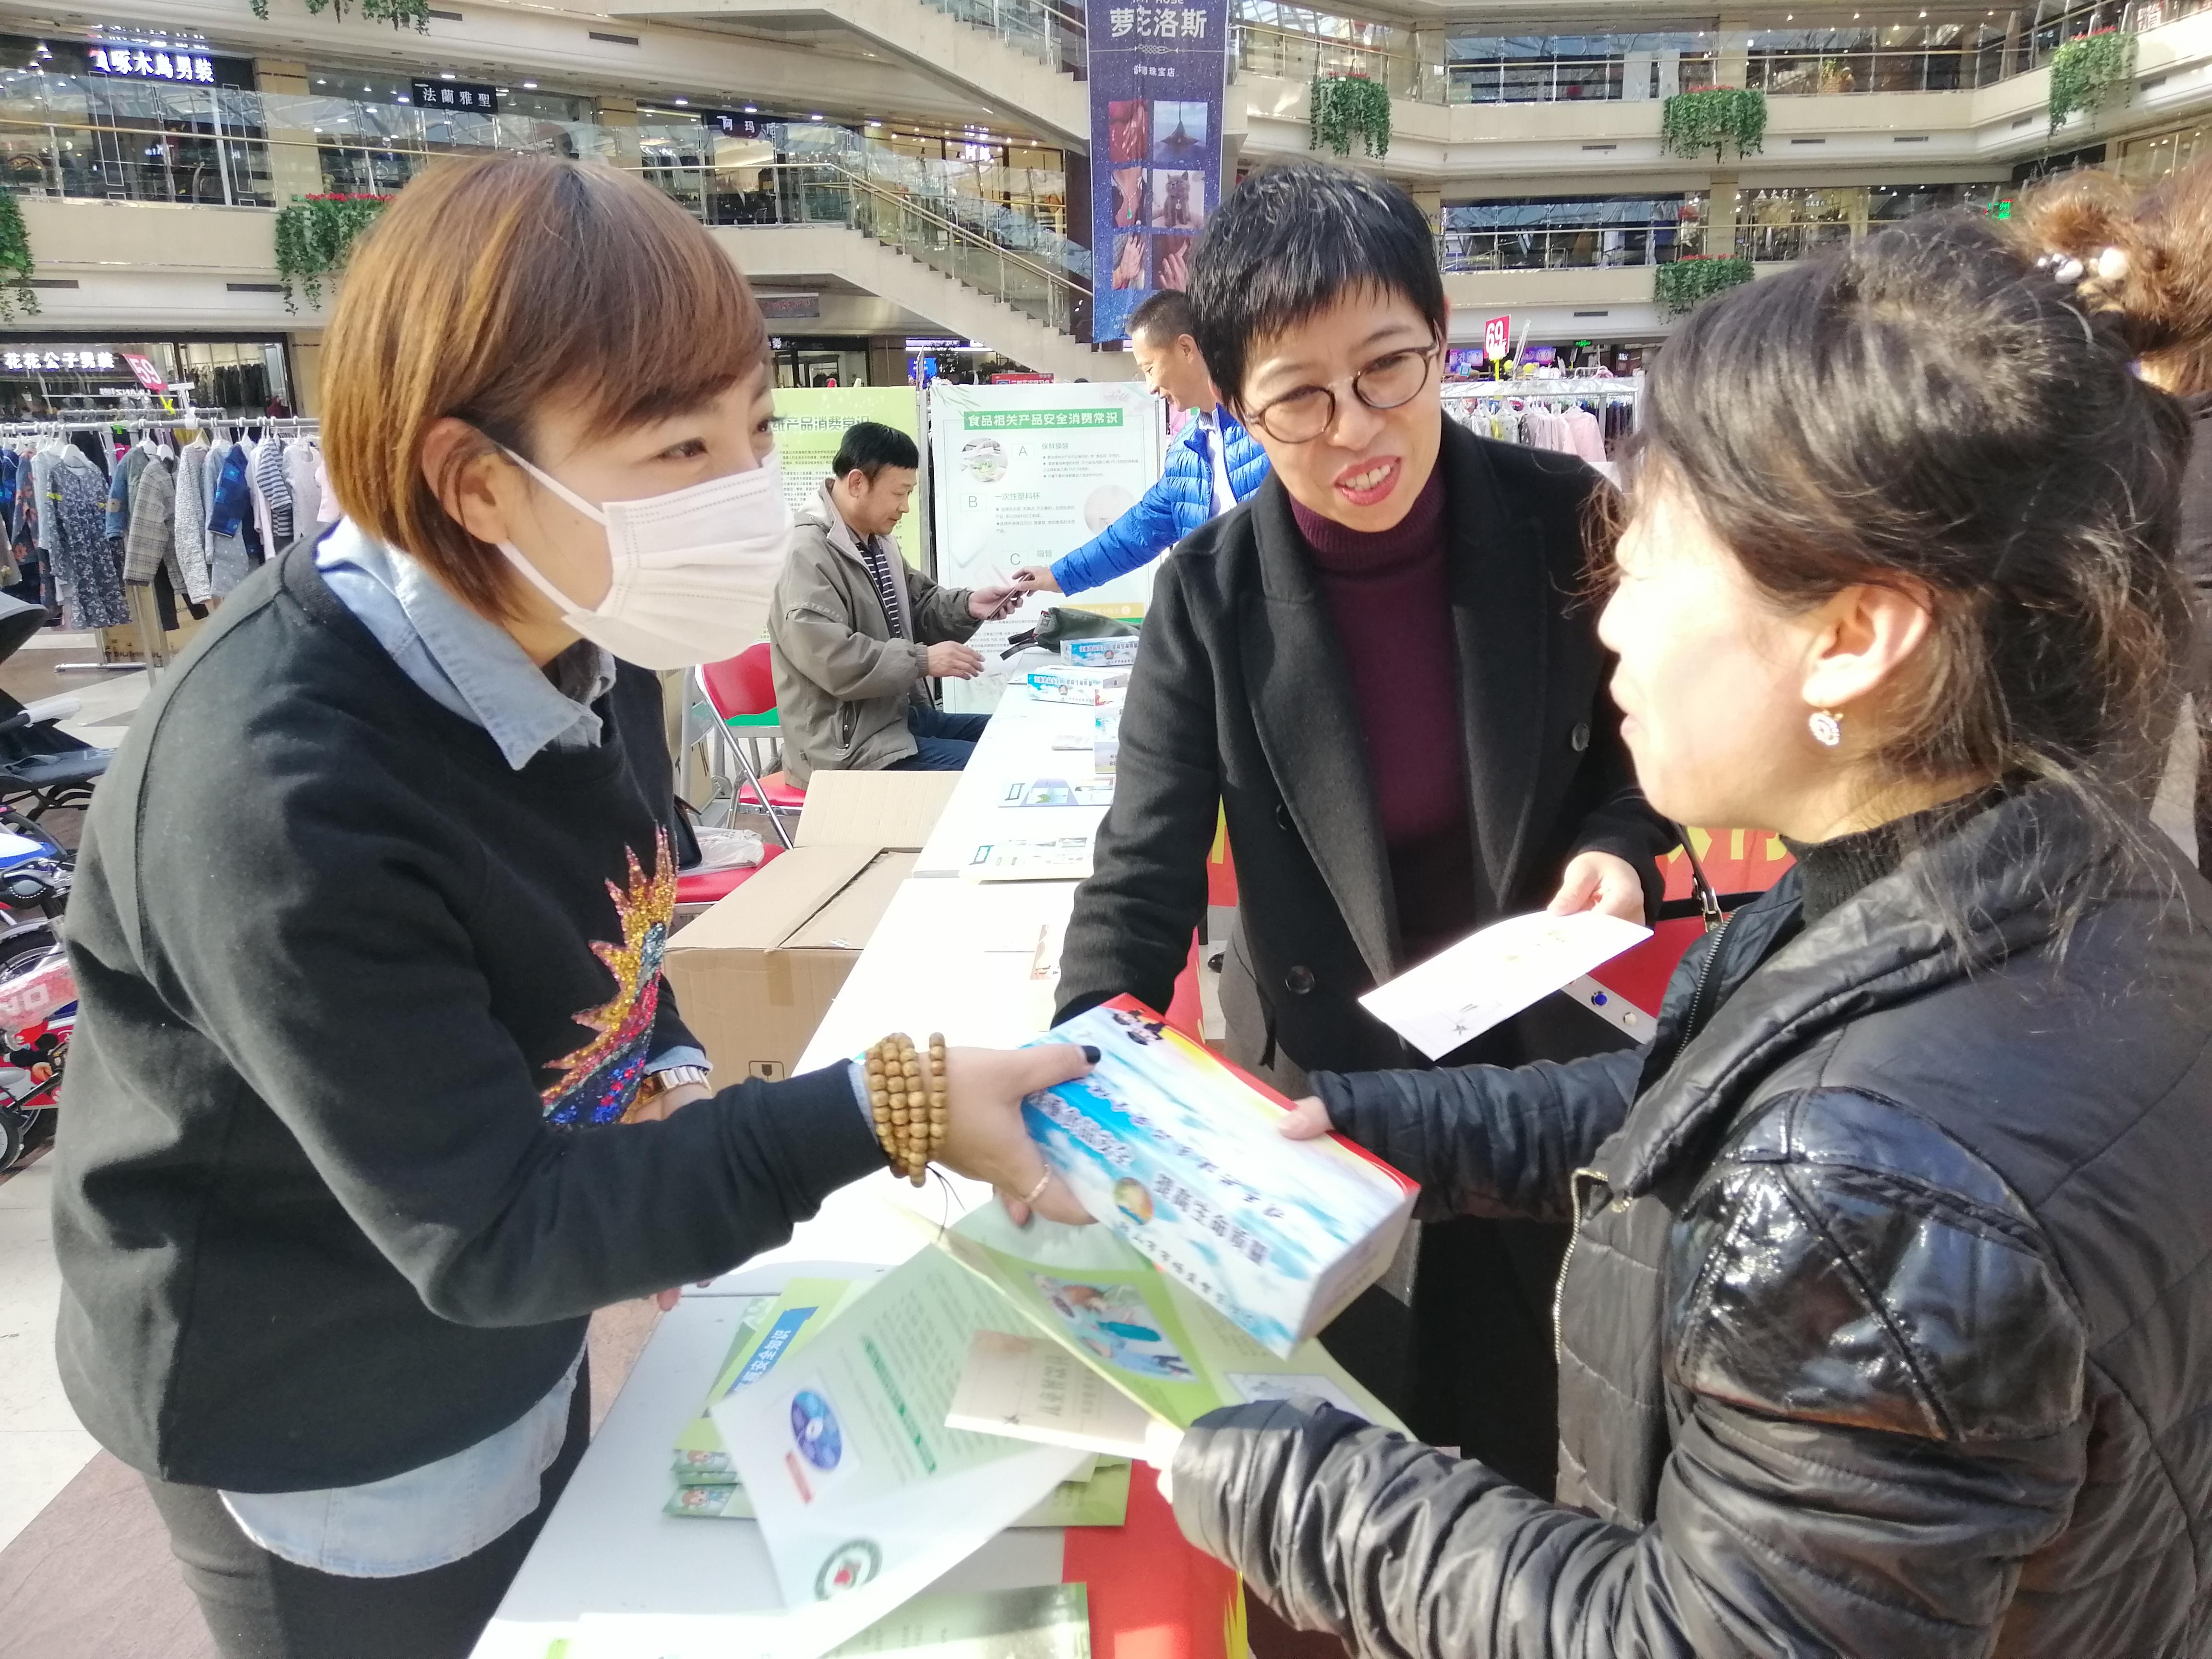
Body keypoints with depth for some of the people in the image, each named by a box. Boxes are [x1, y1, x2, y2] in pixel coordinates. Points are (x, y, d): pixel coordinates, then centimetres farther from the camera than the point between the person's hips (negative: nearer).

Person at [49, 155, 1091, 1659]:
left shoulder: (578, 636, -11)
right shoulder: (280, 795, -36)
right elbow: (487, 1232, -30)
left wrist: (669, 1075, -11)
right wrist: (881, 1112, -35)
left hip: (513, 1328, 7)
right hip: (322, 1424, -7)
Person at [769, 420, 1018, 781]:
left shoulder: (878, 541, 12)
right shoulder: (807, 554, -19)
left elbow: (918, 609, 21)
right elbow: (832, 659, -27)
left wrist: (967, 605, 0)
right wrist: (924, 660, -23)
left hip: (902, 714, 10)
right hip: (849, 743, -10)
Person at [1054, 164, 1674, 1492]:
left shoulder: (1565, 521, -14)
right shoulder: (1211, 595, -14)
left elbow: (1644, 738, 2)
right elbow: (1143, 877, -16)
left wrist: (1619, 851, -18)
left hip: (1547, 1064, 1)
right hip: (1323, 1082, 0)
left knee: (1538, 1436, 21)